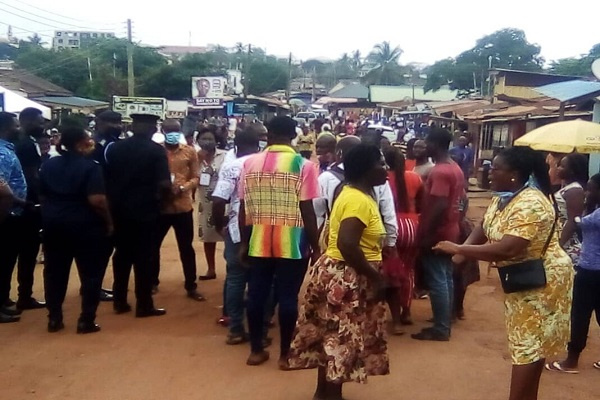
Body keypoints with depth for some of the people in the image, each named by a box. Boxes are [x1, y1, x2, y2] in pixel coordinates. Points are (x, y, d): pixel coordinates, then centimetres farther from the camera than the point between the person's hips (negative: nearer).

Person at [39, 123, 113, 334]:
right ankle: (86, 320, 6)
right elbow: (96, 200, -23)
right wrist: (108, 222, -11)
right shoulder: (90, 166, -14)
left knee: (55, 271, 14)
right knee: (91, 273, 4)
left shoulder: (48, 165, 7)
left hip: (53, 224, 6)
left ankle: (54, 318, 19)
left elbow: (42, 195, 14)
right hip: (85, 225, -6)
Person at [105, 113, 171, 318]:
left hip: (120, 210, 4)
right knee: (144, 258, 2)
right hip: (146, 210, -4)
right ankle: (144, 305, 8)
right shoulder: (156, 150, -9)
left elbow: (106, 178, 6)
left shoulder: (114, 148, 4)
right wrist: (160, 197, 3)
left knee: (122, 255, 14)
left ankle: (120, 301, 21)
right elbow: (165, 185, -16)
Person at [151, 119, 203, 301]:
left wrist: (182, 188, -18)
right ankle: (153, 282, 31)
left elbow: (195, 178, 1)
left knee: (186, 248, 6)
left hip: (183, 206, 0)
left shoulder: (190, 152, 3)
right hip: (160, 206, 0)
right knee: (153, 246, 12)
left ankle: (191, 287, 16)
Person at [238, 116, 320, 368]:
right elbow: (307, 211, -10)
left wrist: (244, 243, 13)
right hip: (292, 243, -3)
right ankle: (285, 354, 16)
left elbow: (244, 208, 5)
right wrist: (315, 247, -2)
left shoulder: (250, 164, 3)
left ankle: (256, 351, 23)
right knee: (287, 296, 6)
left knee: (257, 294, 12)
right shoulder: (303, 166, -8)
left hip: (259, 242, 3)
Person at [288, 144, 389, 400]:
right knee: (341, 339, 2)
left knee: (331, 336, 19)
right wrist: (375, 277, -22)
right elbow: (347, 244, -31)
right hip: (346, 278, -10)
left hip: (338, 273, 10)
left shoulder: (352, 193, 11)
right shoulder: (359, 200, -21)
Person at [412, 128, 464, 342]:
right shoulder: (455, 169, 11)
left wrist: (425, 233, -23)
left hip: (436, 233, -10)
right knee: (446, 278, 15)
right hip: (450, 231, 10)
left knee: (436, 281, -3)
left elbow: (439, 206, -26)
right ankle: (445, 323, 24)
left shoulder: (439, 172, -20)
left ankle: (440, 329, 5)